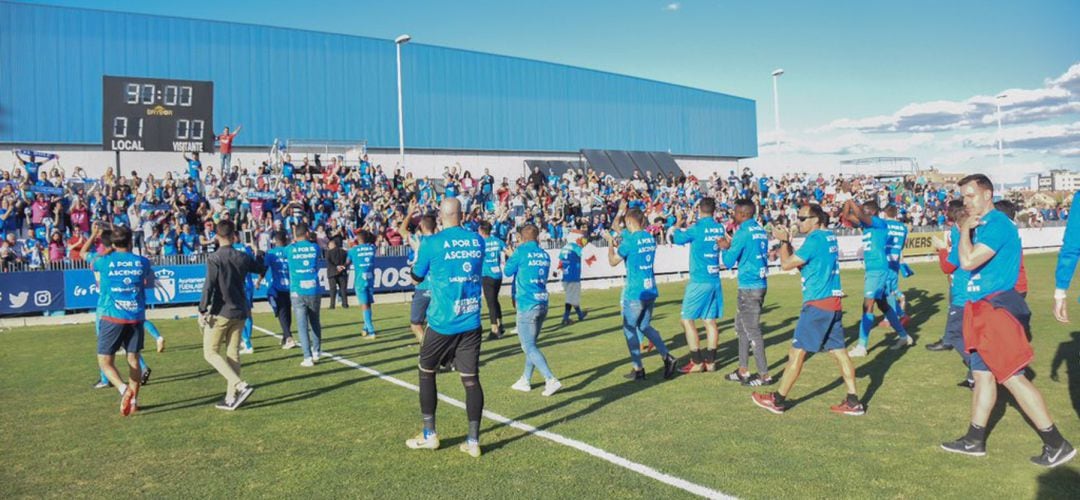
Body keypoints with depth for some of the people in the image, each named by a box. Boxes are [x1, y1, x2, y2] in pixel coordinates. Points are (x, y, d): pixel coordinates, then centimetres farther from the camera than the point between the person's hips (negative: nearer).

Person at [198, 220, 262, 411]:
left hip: (220, 313, -5)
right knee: (233, 354, 11)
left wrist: (202, 310, -12)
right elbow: (263, 268, 22)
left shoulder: (214, 258, -11)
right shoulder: (243, 257, 4)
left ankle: (241, 385, -13)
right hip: (240, 313, 5)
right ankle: (231, 397, 13)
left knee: (210, 353, 3)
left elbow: (209, 286, -17)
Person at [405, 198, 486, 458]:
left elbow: (416, 277, 6)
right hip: (471, 322, 3)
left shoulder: (432, 243, -8)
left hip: (442, 322, -3)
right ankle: (473, 441, 8)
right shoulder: (478, 241, 4)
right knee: (471, 378, 6)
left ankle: (429, 435, 19)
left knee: (427, 372, 15)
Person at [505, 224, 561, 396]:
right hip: (543, 304, 7)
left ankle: (551, 380, -14)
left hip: (527, 305, -7)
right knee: (531, 344, 17)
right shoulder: (545, 255, 10)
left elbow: (508, 271, 3)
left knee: (529, 347, -4)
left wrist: (511, 257, 22)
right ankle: (525, 380, 25)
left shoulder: (521, 251, -7)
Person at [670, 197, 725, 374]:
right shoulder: (719, 228, 4)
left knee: (687, 320, 1)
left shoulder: (697, 228, -13)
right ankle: (710, 361, 13)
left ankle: (697, 362, 1)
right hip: (715, 280, 6)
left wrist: (678, 224, 20)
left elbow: (678, 239, 3)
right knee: (710, 321, 10)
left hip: (699, 281, -6)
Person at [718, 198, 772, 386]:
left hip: (749, 287, -9)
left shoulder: (743, 233, -15)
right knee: (741, 327, 18)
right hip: (761, 284, 9)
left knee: (753, 331, -3)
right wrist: (731, 246, 19)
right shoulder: (761, 231, 10)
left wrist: (725, 249, 7)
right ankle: (743, 371, 24)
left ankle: (764, 375, 1)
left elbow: (729, 262, -11)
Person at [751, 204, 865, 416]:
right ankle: (853, 402, 11)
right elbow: (801, 264, 20)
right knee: (839, 352, 10)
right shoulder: (830, 237, 13)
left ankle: (778, 400, 7)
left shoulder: (815, 239, -15)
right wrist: (787, 242, 12)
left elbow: (786, 264, -13)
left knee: (797, 352, -1)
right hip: (833, 304, 9)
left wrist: (784, 241, 1)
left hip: (817, 305, -9)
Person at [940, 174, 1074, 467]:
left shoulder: (997, 224, -15)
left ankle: (1057, 445, 1)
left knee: (1012, 377, -8)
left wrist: (966, 229, -11)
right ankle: (974, 441, 22)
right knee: (982, 374, 14)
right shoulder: (982, 225, 15)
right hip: (984, 309, 10)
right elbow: (967, 262, 19)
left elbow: (968, 262, -23)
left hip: (998, 308, -10)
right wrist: (967, 230, 9)